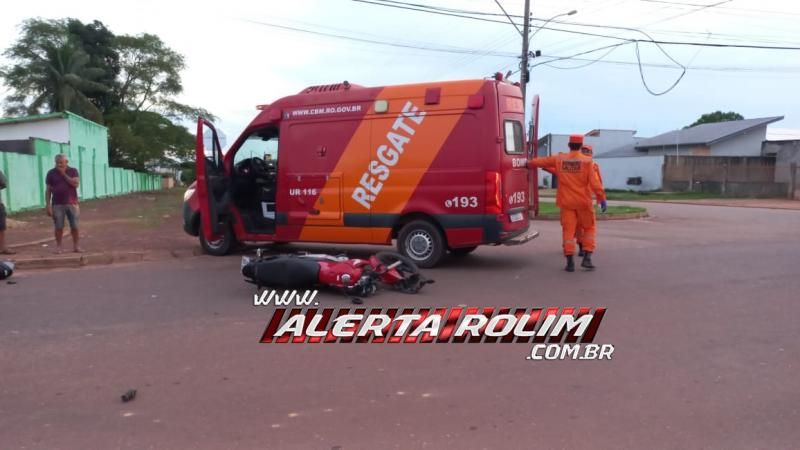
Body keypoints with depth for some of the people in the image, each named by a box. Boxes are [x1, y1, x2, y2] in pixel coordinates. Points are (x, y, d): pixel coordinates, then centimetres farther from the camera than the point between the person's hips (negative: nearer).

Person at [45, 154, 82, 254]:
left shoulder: (73, 171, 5)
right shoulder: (51, 173, 4)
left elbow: (76, 184, -11)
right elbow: (48, 190, 3)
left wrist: (64, 174, -10)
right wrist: (48, 205, -3)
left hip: (72, 203, 0)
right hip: (57, 204, 0)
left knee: (74, 226, 1)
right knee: (59, 227, -1)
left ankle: (76, 246, 9)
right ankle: (58, 247, 7)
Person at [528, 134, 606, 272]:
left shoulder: (559, 159, 2)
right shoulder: (587, 161, -6)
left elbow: (540, 161, 13)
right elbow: (594, 182, -12)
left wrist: (529, 164, 31)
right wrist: (602, 198, -9)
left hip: (566, 201, 2)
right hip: (583, 201, -2)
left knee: (568, 230, 4)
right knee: (589, 228, 13)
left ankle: (570, 262, 0)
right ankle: (587, 258, 4)